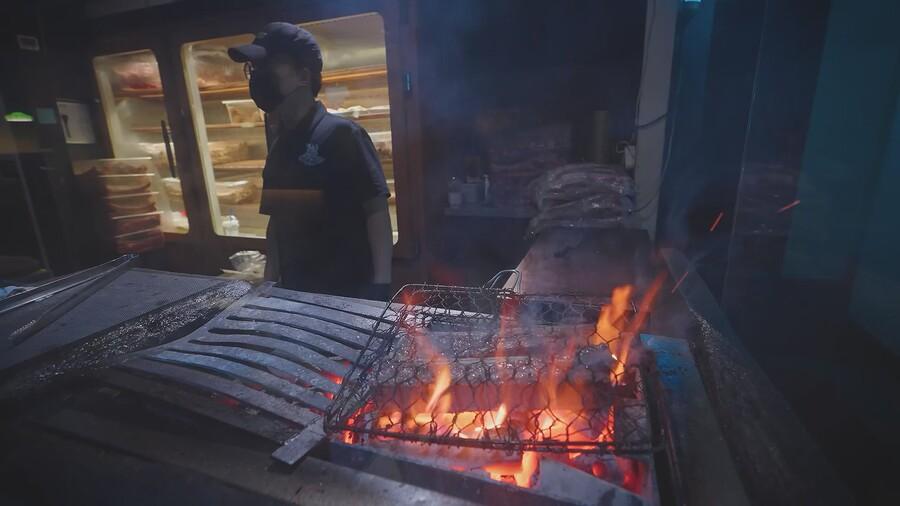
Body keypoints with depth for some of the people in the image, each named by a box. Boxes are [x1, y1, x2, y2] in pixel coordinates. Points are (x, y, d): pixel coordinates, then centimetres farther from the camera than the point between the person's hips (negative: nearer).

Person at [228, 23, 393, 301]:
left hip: (351, 291, -7)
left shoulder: (340, 134, -12)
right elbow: (279, 220, 15)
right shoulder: (279, 144, 10)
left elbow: (377, 210, -16)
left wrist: (381, 286, -21)